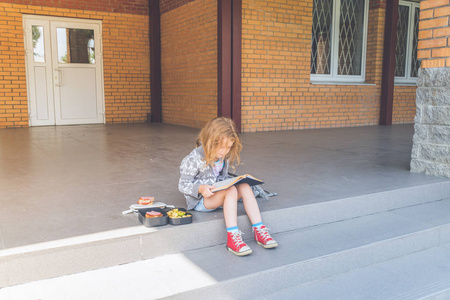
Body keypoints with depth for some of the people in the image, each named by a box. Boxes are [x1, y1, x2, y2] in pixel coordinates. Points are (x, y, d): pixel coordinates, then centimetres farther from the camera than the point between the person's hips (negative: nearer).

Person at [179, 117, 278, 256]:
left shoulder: (225, 156, 2)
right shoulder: (194, 159, -17)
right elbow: (183, 185, -13)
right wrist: (201, 188, -31)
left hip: (220, 195, 6)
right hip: (200, 200, -6)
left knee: (245, 187, -21)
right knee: (231, 191, -33)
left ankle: (259, 230, -26)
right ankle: (232, 237, -41)